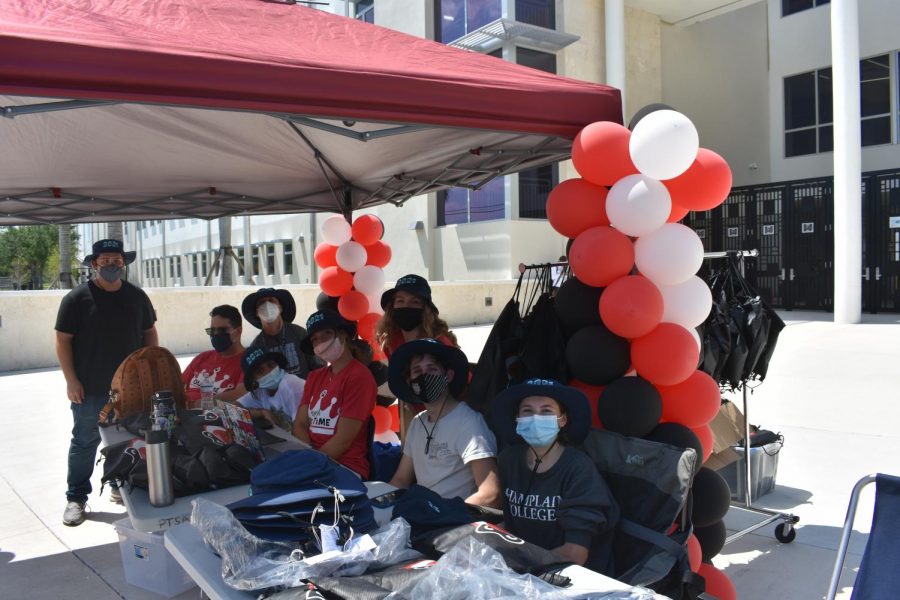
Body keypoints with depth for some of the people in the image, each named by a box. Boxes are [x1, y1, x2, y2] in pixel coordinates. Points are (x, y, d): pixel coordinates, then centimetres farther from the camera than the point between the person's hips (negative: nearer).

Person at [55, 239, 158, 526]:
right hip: (90, 389, -4)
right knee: (85, 442, 4)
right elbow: (63, 340, -6)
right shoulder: (77, 298, -7)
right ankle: (76, 498, 15)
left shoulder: (137, 296, 5)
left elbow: (149, 332, 13)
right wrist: (71, 380, -11)